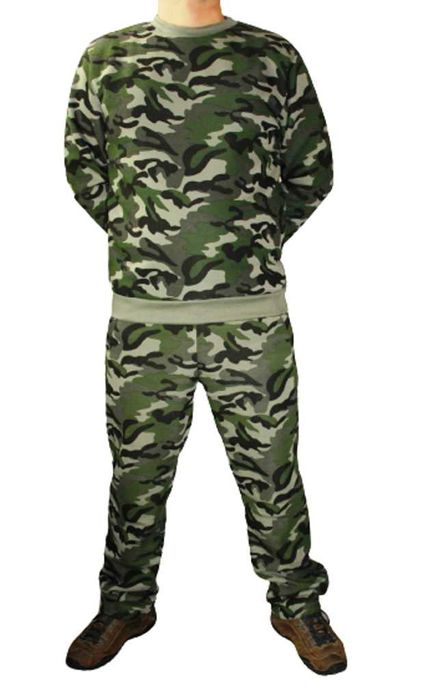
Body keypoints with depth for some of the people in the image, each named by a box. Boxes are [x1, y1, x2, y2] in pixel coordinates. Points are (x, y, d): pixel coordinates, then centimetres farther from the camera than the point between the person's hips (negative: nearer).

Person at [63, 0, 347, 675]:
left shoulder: (276, 57, 4)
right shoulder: (105, 58, 7)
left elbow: (312, 171, 9)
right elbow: (82, 165, 14)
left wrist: (253, 247, 6)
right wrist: (139, 240, 7)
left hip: (253, 315, -1)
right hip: (141, 315, 1)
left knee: (271, 467, 10)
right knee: (138, 467, 14)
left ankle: (297, 604, 32)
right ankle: (127, 603, 36)